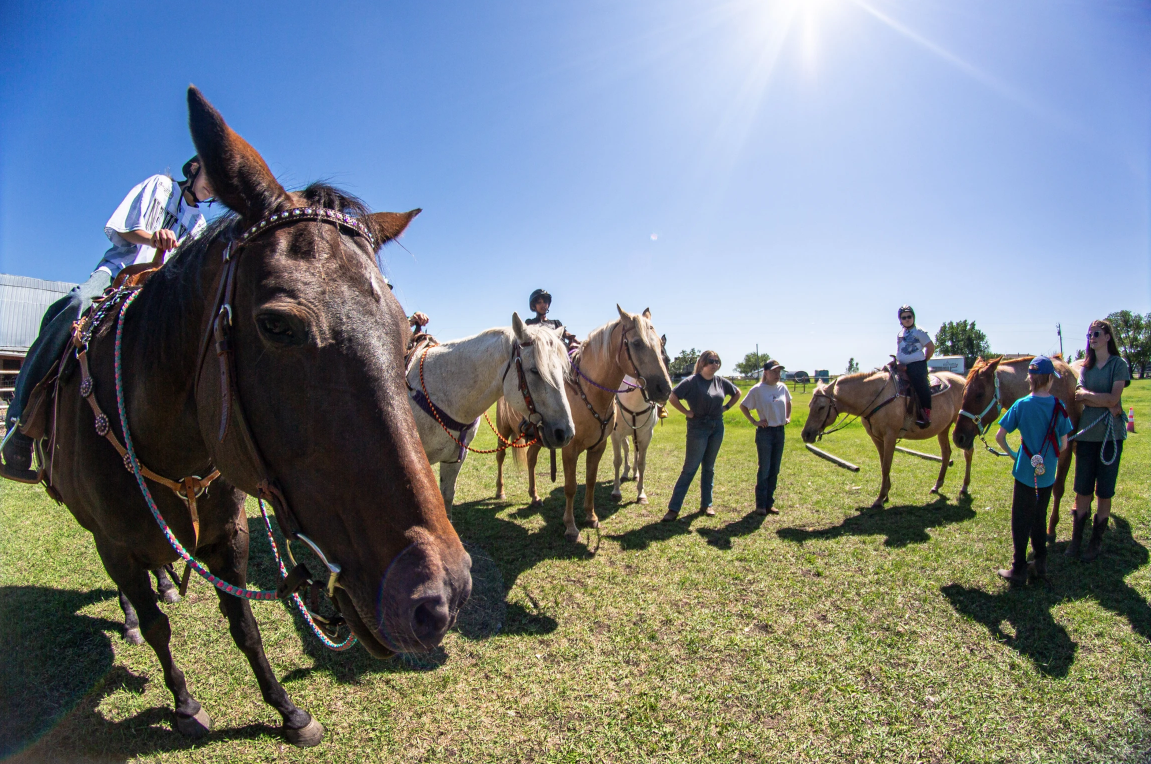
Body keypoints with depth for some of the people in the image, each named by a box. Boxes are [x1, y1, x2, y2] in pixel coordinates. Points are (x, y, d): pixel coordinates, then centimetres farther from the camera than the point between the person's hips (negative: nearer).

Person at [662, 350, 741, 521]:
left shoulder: (721, 381, 4)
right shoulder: (692, 381, -13)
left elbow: (737, 393, 21)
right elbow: (672, 397, -19)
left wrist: (726, 407, 9)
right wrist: (687, 412, -14)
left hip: (717, 427, 5)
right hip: (698, 428, -5)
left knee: (709, 467, 13)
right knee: (690, 468, -4)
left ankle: (706, 504, 25)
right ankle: (673, 508, 1)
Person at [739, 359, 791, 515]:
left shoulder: (782, 388, 4)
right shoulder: (757, 390, -11)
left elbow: (788, 402, 23)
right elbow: (743, 406, -5)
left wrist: (788, 417, 10)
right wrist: (754, 421, -10)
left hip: (780, 431, 5)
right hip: (765, 432, -5)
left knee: (775, 470, 11)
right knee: (764, 470, 0)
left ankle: (769, 503, 22)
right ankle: (761, 505, 12)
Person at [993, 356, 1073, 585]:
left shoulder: (1021, 405, -11)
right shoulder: (1059, 406, -6)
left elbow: (999, 436, -12)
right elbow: (1064, 444, -2)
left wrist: (1012, 453, 5)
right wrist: (1053, 455, 17)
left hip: (1025, 472, -2)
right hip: (1048, 474, 2)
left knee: (1021, 521, 7)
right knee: (1039, 518, 19)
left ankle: (1019, 569, 11)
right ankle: (1041, 564, 27)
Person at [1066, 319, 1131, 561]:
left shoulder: (1119, 364, -2)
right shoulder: (1086, 367, 10)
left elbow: (1114, 398, -13)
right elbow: (1081, 399, -2)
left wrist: (1088, 395, -6)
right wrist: (1106, 404, -16)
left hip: (1111, 434, -3)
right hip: (1086, 433, 3)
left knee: (1104, 492, 5)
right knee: (1082, 489, 7)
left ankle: (1097, 540, 17)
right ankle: (1076, 537, 15)